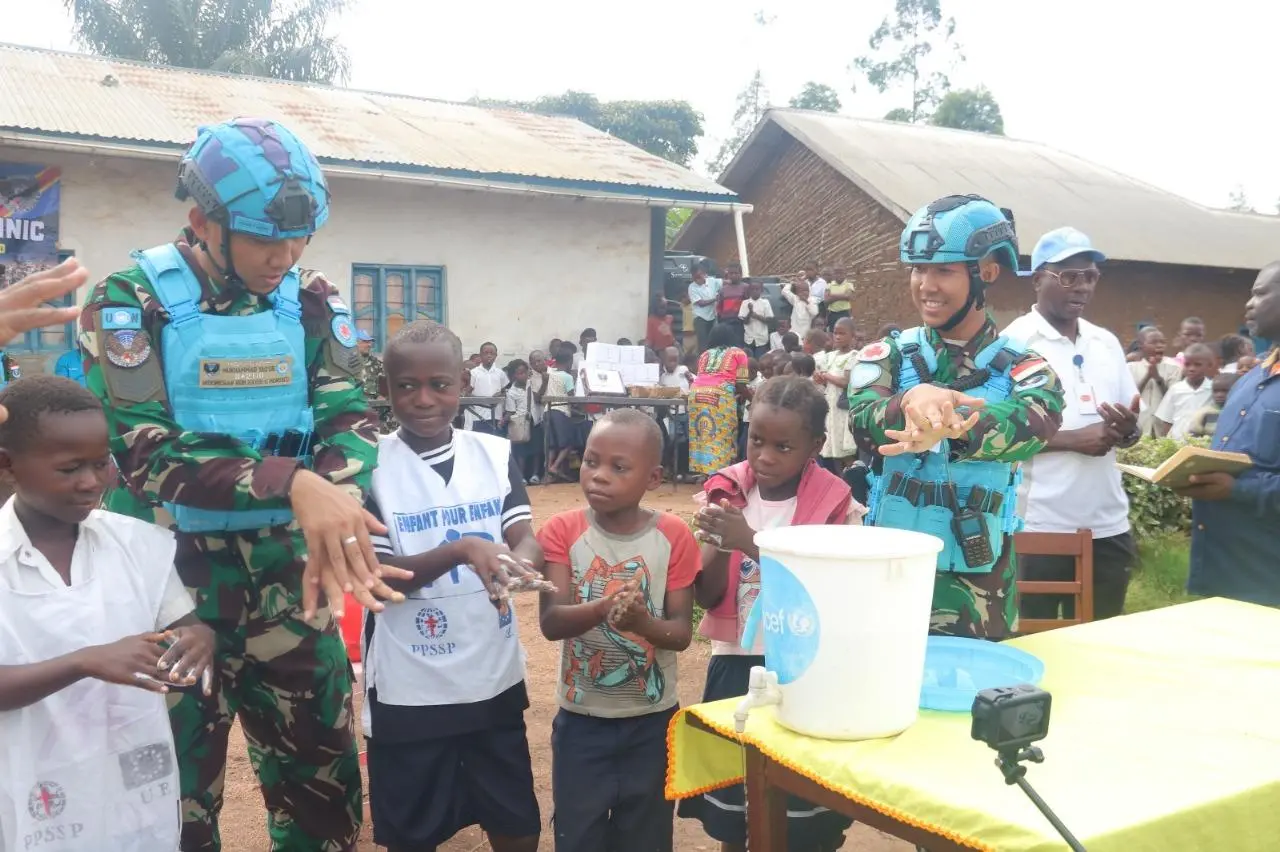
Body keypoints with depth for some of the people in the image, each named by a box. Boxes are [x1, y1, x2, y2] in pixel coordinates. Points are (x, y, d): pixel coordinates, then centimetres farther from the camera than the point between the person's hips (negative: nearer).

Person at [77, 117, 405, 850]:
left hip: (286, 570, 3)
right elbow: (146, 454, -19)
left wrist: (333, 521, -30)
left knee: (324, 779, 14)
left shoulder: (315, 304, 2)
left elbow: (350, 420, -8)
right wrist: (293, 482, -33)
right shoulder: (130, 304, -9)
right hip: (174, 573, -3)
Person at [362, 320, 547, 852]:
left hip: (496, 679, 3)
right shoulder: (371, 467, -9)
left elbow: (527, 539, -9)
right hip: (410, 690, -3)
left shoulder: (495, 454, 0)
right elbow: (379, 575, -14)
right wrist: (462, 549, -30)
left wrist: (521, 561, -33)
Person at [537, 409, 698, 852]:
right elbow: (551, 621, -19)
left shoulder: (673, 537, -9)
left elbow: (682, 632, -10)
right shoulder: (563, 531, -9)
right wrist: (606, 607, -37)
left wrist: (642, 622, -31)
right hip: (581, 719, 0)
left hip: (652, 719, 0)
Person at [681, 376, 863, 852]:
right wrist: (719, 544, -23)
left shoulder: (833, 502, -9)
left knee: (802, 813, 6)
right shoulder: (725, 493, -2)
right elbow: (706, 596, -3)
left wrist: (751, 542, -29)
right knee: (730, 812, 14)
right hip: (734, 663, 3)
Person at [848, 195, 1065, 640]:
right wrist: (912, 399, -40)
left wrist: (953, 428, -45)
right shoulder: (889, 355, 2)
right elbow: (863, 423, -17)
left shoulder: (1022, 368, -2)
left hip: (977, 583, -1)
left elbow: (1036, 420, -24)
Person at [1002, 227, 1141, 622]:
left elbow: (1130, 429, 15)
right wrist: (1072, 439, -18)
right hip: (1038, 528, -5)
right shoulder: (1013, 343, -7)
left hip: (1107, 526, 6)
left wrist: (1128, 429, -9)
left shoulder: (1107, 343, 11)